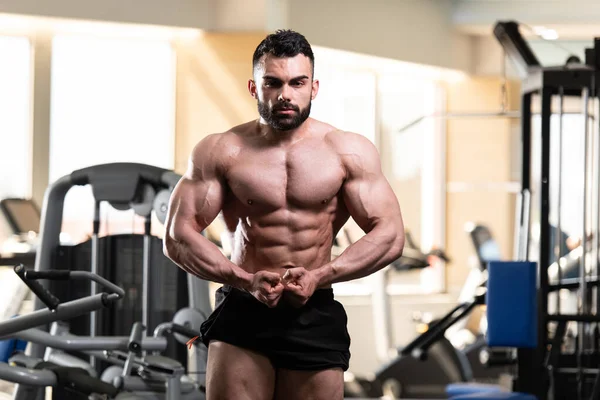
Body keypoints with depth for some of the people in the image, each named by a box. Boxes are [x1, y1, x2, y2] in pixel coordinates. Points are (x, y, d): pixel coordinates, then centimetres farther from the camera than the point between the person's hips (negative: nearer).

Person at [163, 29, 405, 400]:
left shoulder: (350, 152, 3)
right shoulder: (221, 151, 1)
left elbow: (390, 236, -1)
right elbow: (179, 235, -3)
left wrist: (319, 276, -14)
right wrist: (246, 280, -17)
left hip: (315, 316, 1)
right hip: (242, 313, -1)